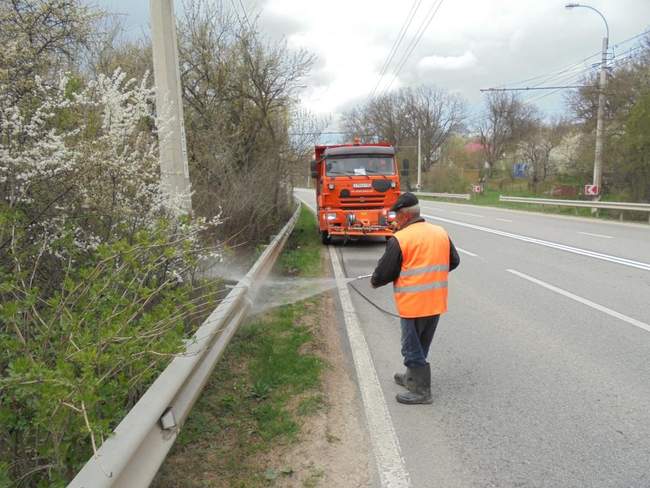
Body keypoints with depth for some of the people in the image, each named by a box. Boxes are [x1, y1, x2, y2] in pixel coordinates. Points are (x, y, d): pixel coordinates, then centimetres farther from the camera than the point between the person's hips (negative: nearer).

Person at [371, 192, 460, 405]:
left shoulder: (400, 239, -16)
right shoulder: (441, 233, 5)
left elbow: (384, 272, -11)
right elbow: (454, 261, 15)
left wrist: (374, 282, 10)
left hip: (413, 305, -7)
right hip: (436, 303, 7)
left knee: (412, 347, 7)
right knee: (421, 346, 22)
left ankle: (421, 390, 13)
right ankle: (412, 377, 38)